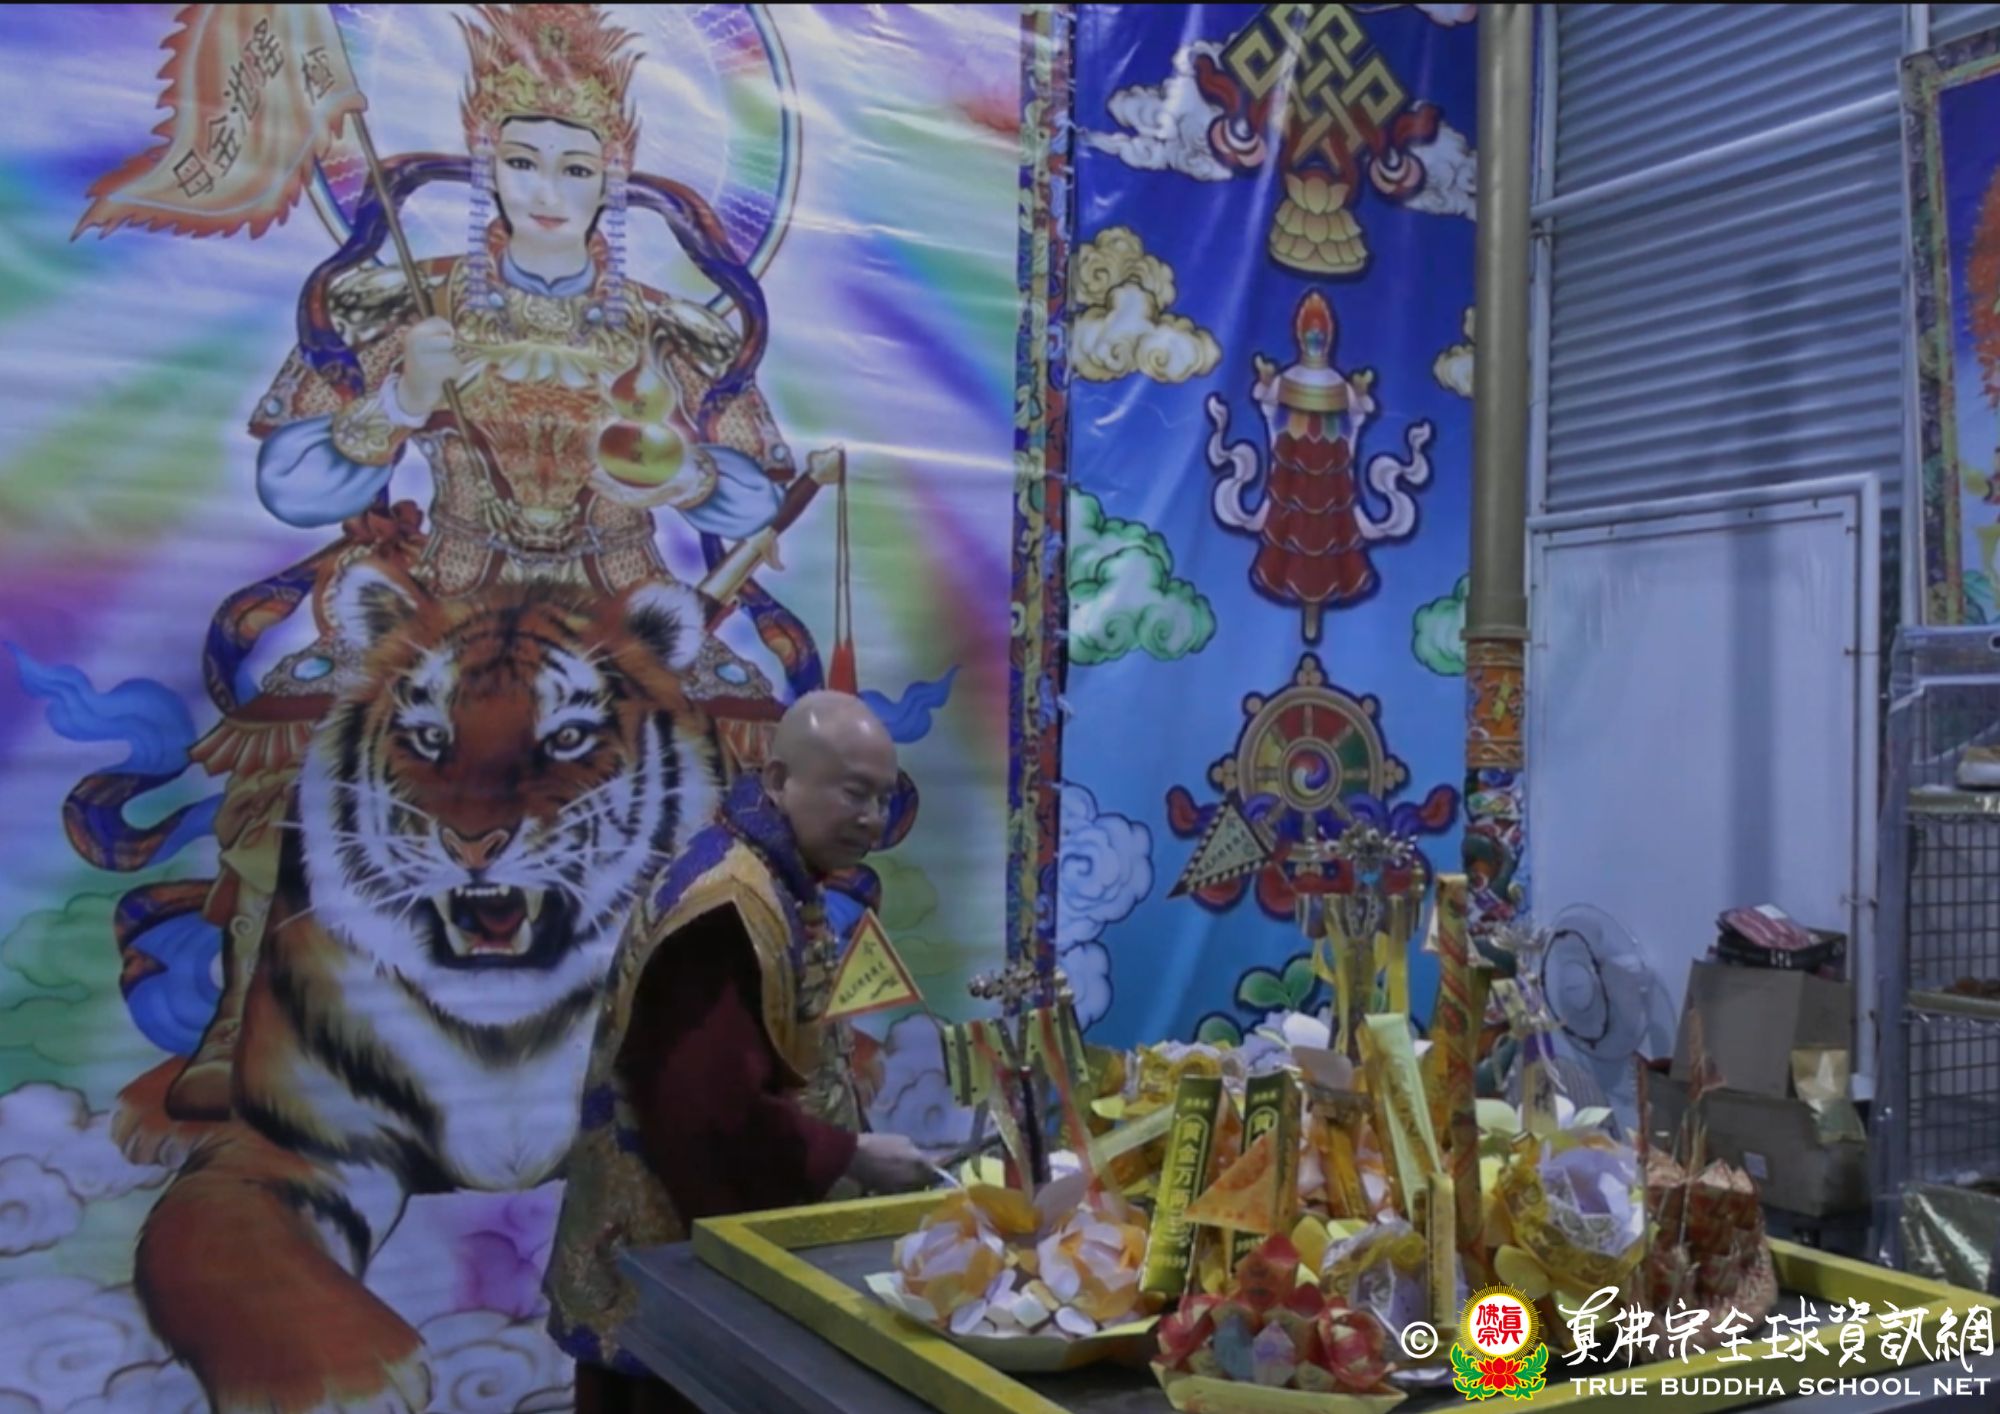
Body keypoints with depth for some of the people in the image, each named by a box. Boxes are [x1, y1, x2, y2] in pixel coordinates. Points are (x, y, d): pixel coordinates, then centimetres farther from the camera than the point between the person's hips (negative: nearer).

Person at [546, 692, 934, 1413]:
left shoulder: (775, 884, 10)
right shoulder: (731, 905, -24)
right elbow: (715, 1112, -29)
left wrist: (847, 1150, 8)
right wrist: (851, 1156, -18)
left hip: (729, 1241, 10)